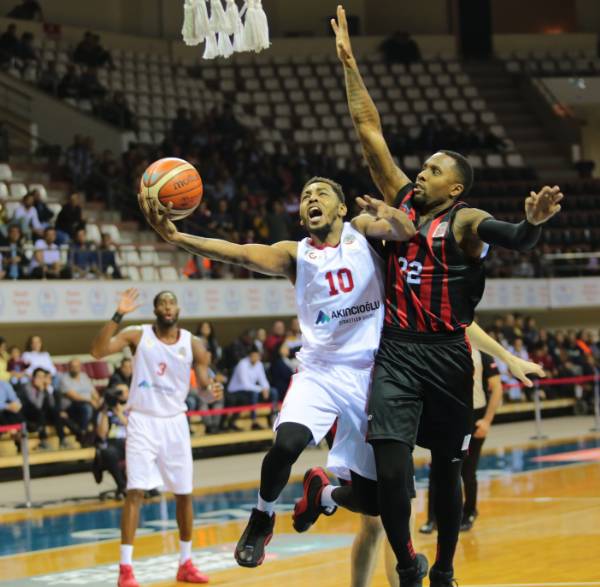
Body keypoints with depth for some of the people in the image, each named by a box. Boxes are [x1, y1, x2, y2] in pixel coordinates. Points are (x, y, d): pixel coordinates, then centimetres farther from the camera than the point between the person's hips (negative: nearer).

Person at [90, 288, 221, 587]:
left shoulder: (192, 344, -1)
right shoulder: (138, 335, -7)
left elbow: (204, 382, 2)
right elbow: (97, 351, -19)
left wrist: (210, 388, -22)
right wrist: (117, 316, -27)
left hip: (175, 422, 3)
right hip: (142, 420, -3)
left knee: (184, 493, 8)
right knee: (135, 492, -12)